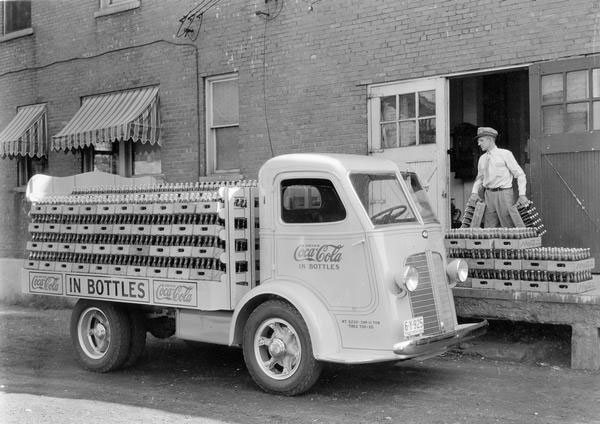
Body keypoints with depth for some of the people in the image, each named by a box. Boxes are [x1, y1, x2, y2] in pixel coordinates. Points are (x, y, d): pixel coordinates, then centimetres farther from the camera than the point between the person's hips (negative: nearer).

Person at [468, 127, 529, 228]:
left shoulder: (505, 154, -3)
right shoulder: (482, 158, 13)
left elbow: (520, 174, -4)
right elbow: (479, 178, 23)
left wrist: (522, 195, -15)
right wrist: (474, 192, 4)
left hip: (504, 194, -5)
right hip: (489, 195, 5)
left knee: (509, 228, -6)